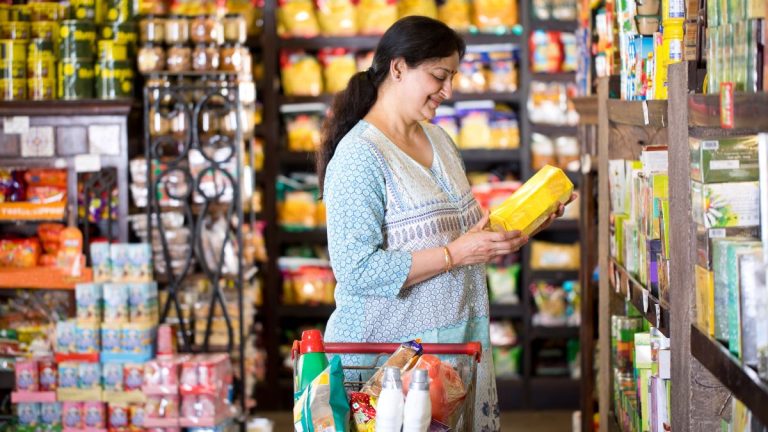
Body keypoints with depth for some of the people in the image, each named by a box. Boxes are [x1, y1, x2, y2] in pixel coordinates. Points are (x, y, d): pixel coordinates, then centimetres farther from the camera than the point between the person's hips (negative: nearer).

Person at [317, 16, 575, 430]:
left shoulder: (439, 140, 13)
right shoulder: (359, 156, -14)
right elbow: (357, 271, -21)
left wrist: (513, 225, 6)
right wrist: (456, 254, -21)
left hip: (459, 338, 8)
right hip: (390, 346, -8)